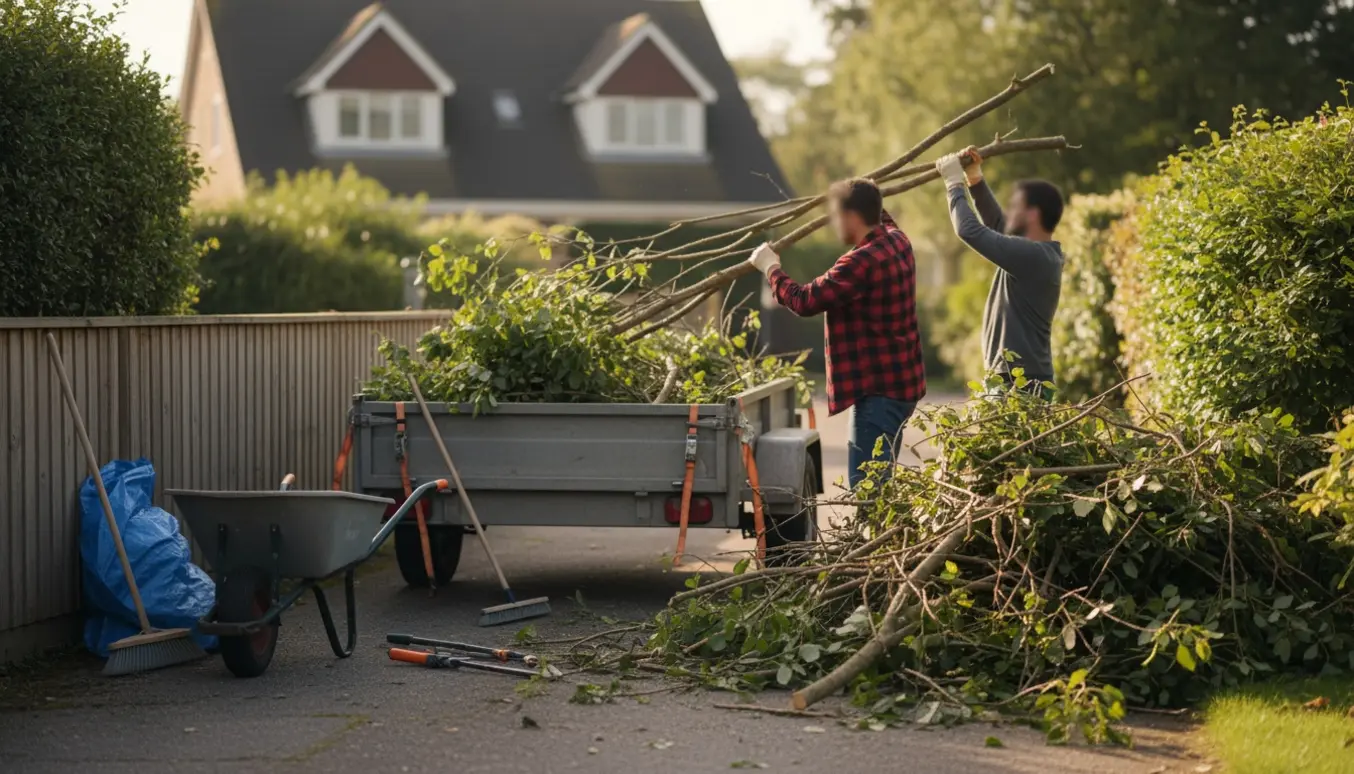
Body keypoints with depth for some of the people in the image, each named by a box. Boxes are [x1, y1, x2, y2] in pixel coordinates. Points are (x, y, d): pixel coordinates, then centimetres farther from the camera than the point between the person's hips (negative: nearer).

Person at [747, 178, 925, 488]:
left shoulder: (863, 262, -23)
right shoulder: (896, 240, 7)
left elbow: (804, 301, -20)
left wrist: (770, 268, -4)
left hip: (880, 387, -11)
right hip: (900, 380, 11)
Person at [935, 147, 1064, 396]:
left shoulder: (1033, 255, -17)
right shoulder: (1038, 253, 13)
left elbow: (969, 230, -17)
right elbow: (996, 224, 27)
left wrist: (955, 182, -4)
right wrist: (975, 179, 17)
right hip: (1019, 380, 10)